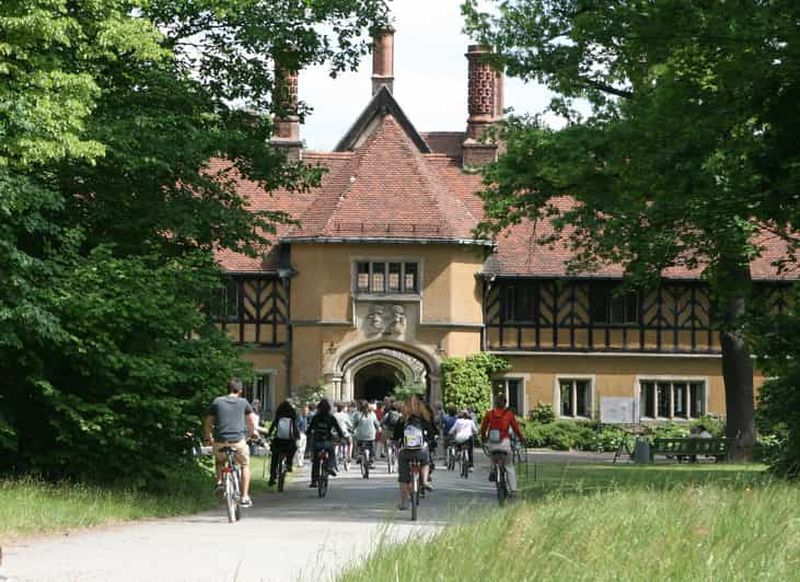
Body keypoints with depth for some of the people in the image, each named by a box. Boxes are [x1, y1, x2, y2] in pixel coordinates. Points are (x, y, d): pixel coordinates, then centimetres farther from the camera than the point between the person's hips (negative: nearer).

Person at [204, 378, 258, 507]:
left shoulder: (217, 401, 9)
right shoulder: (243, 402, 7)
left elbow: (208, 422, 11)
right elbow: (252, 420, 13)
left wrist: (208, 437, 26)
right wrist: (252, 433, 32)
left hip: (220, 441, 1)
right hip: (238, 441, -1)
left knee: (219, 460, 34)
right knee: (245, 465, 22)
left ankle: (219, 481, 9)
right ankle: (245, 497, 16)